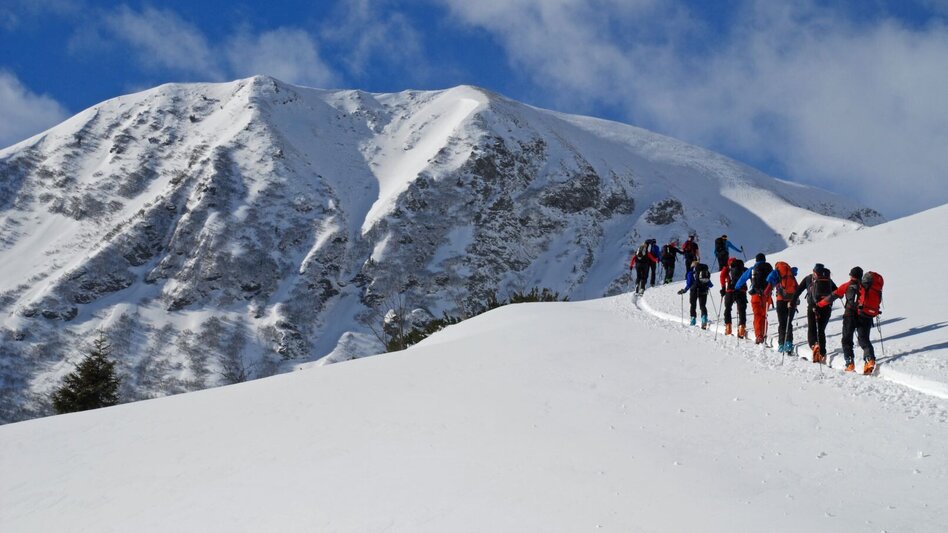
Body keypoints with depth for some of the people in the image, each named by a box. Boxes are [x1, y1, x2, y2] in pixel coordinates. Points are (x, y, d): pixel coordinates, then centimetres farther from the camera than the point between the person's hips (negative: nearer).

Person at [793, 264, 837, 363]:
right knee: (821, 330, 13)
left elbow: (798, 290, 8)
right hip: (827, 308, 2)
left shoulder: (809, 278, 11)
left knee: (812, 329, 1)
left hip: (813, 306, -2)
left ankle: (814, 344, -29)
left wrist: (794, 302, 18)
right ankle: (822, 354, 9)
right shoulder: (828, 279, 15)